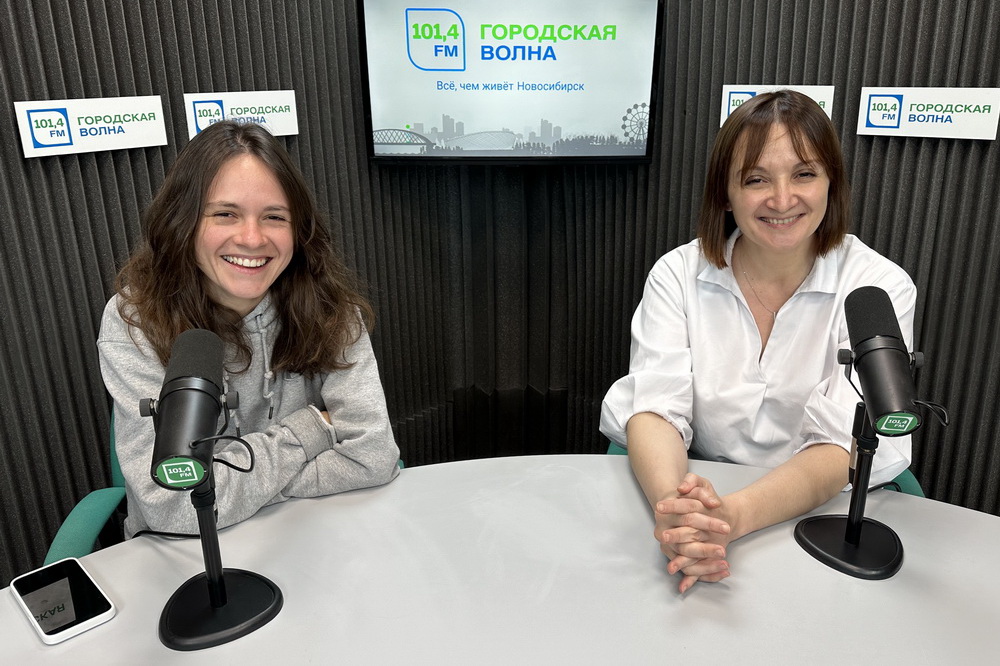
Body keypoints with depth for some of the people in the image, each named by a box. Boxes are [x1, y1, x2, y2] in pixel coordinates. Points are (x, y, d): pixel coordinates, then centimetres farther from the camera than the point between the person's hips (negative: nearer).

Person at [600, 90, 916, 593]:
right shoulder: (677, 275, -5)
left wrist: (736, 515, -35)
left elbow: (842, 446, -16)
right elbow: (656, 407, -13)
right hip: (696, 487, -1)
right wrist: (672, 507, -35)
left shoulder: (880, 287, -8)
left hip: (816, 510, 2)